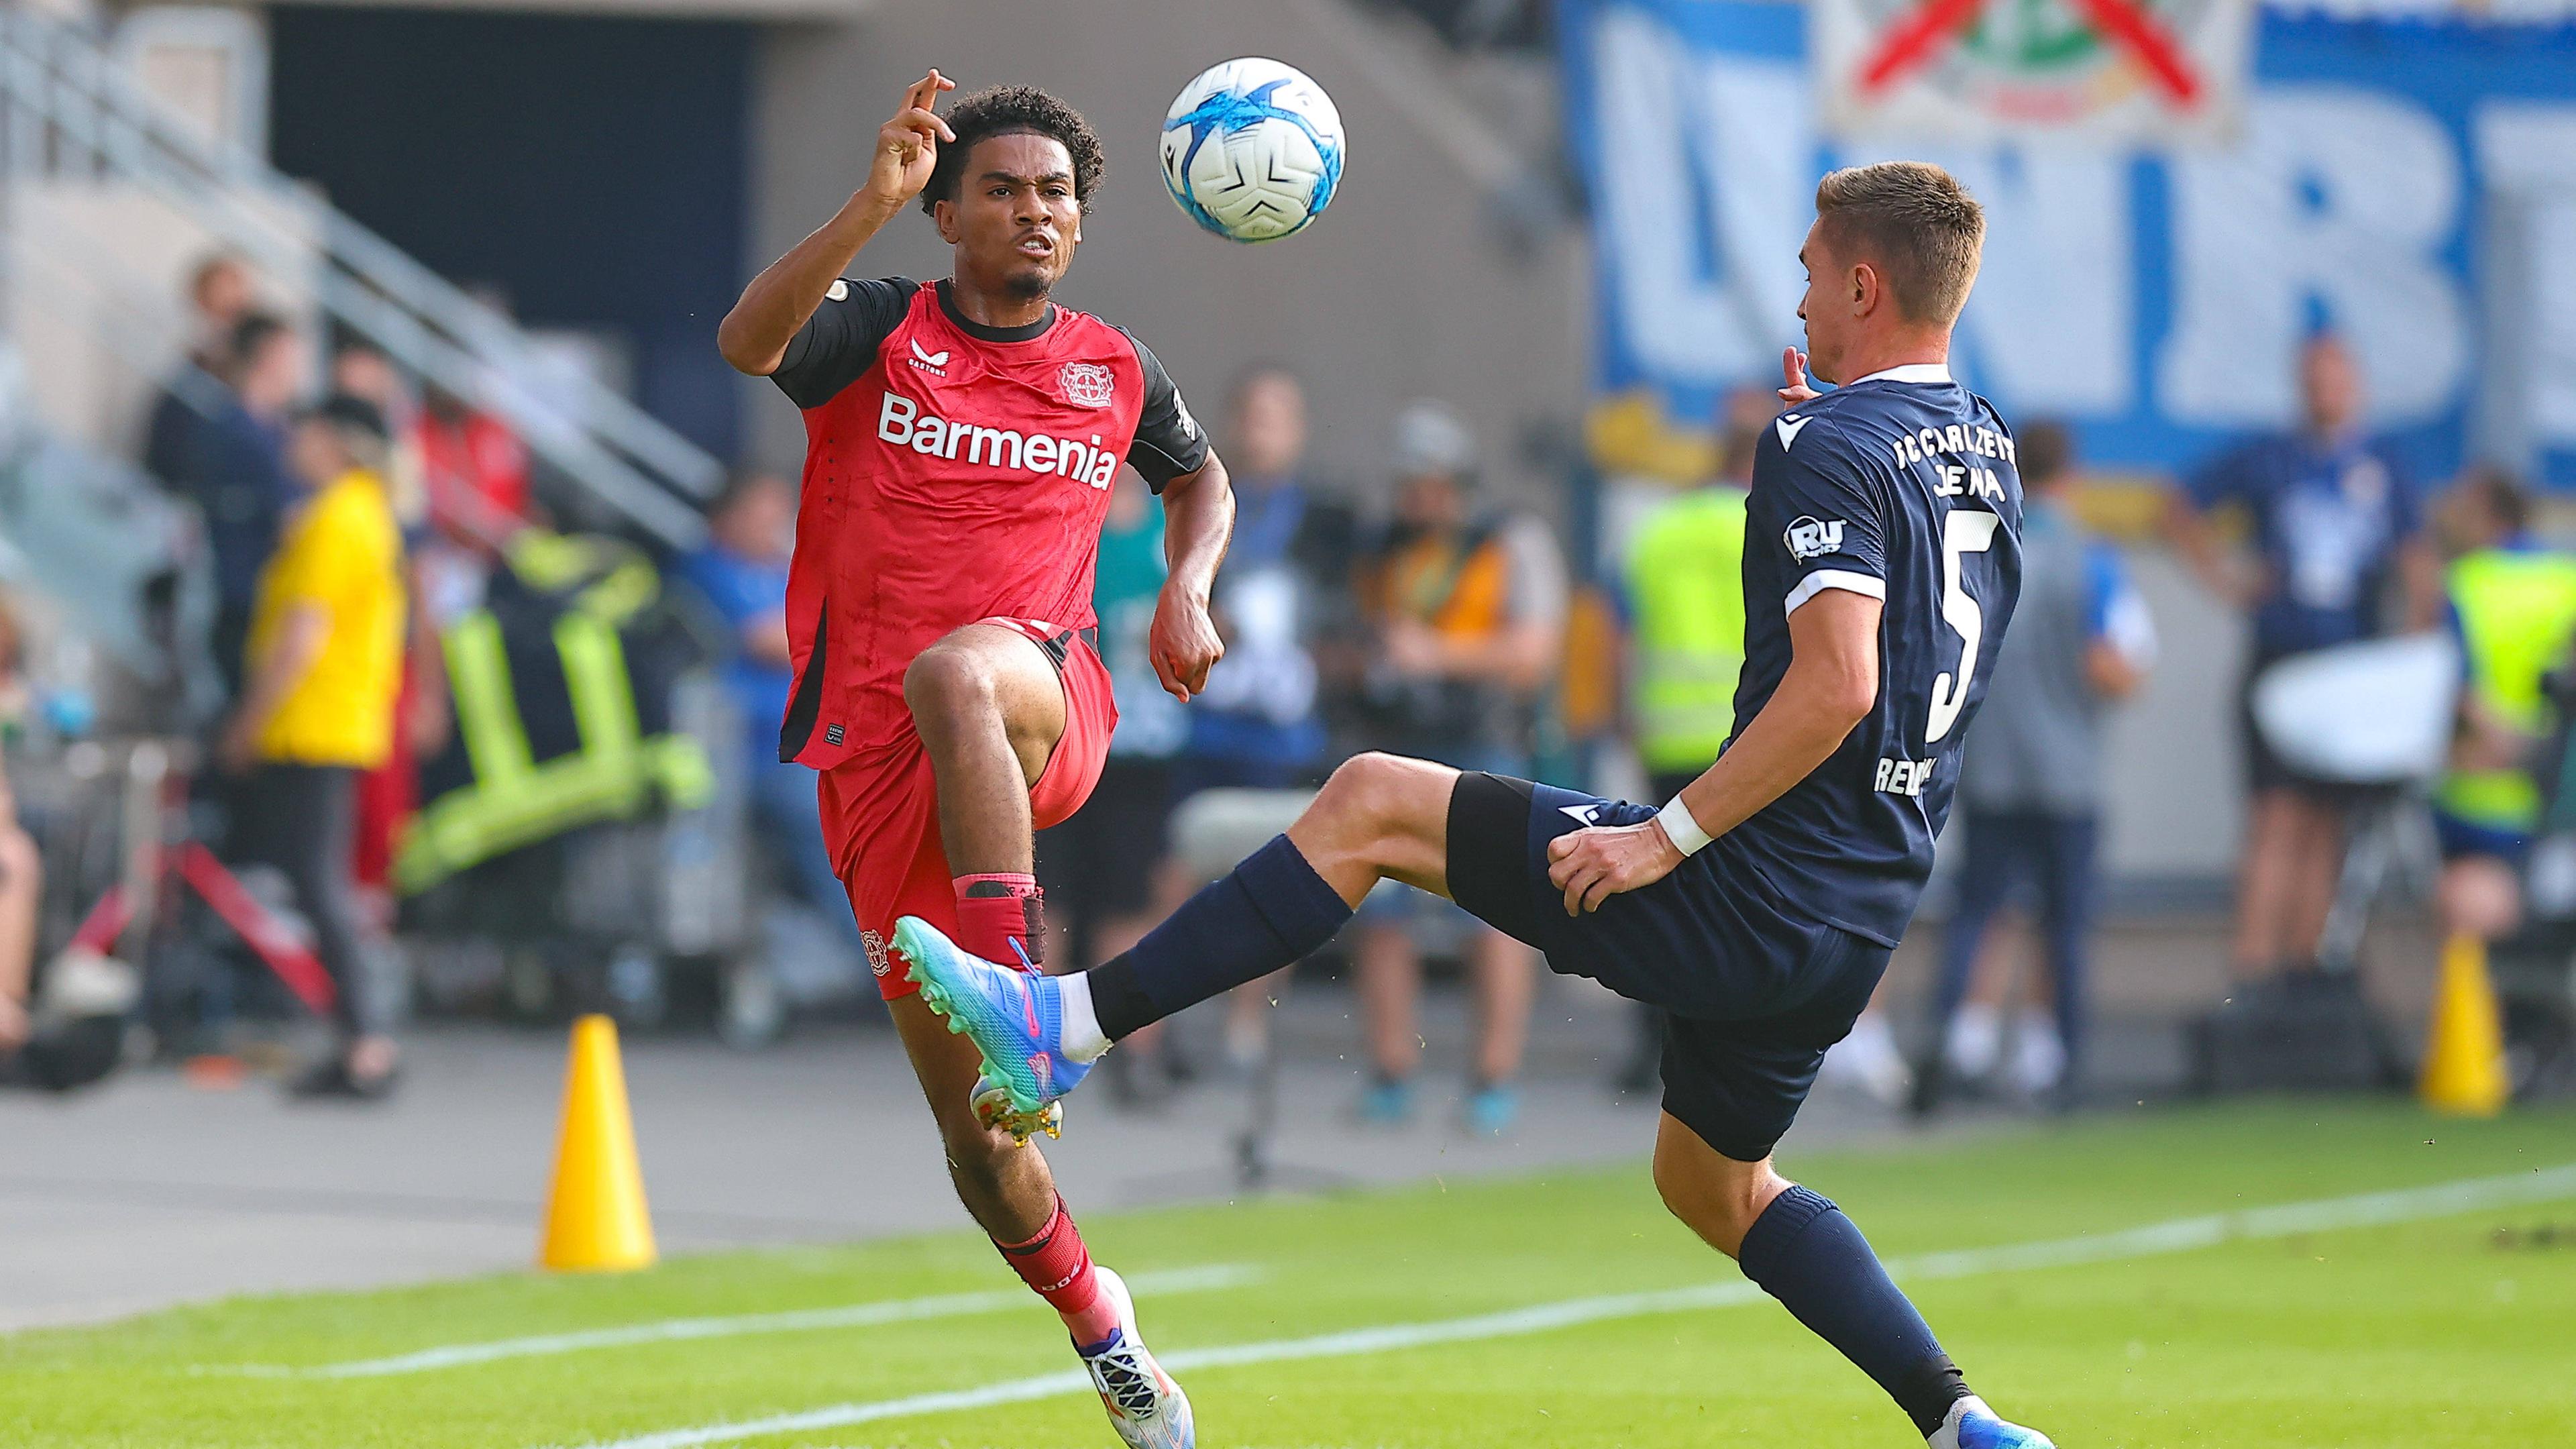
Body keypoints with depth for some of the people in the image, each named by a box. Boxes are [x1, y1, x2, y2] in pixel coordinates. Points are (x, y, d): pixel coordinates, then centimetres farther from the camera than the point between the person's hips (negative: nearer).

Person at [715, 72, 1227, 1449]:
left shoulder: (1114, 371, 13)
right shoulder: (883, 329, 4)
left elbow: (1199, 477, 34)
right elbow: (747, 343, -19)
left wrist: (1187, 591, 13)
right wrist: (871, 204, -31)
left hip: (1046, 707, 0)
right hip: (879, 763, 0)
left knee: (956, 672, -40)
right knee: (974, 1132, 2)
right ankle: (1094, 1318, 26)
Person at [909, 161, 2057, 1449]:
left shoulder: (1832, 448, -14)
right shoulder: (1985, 449, 13)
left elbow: (1834, 688, -25)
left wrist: (1668, 835, -22)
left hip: (1745, 900, -9)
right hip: (1860, 927, 9)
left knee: (1374, 803, -5)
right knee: (1712, 1183, 28)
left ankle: (1068, 1027, -10)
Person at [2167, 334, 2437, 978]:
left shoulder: (2383, 466, 8)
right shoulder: (2268, 461, 4)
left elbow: (2416, 562, 6)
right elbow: (2182, 512, 15)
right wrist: (2228, 577, 3)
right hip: (2280, 661, -2)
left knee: (2326, 823, 5)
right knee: (2279, 819, -11)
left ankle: (2307, 967, 10)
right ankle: (2254, 965, -14)